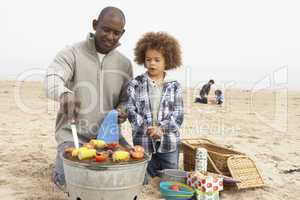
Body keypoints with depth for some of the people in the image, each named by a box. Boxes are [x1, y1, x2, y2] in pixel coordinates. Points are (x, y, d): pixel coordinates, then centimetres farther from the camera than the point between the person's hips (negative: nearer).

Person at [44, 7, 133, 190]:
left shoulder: (124, 63, 5)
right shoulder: (72, 54, -8)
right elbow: (52, 79, -25)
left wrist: (123, 110, -11)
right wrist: (64, 93, -48)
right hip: (73, 133, -3)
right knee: (67, 177, -23)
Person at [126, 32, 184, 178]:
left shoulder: (174, 86, 2)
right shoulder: (135, 84, 0)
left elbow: (178, 115, -3)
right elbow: (131, 111, -5)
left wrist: (161, 128, -19)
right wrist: (147, 128, -20)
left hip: (169, 144, 1)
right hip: (142, 143, -1)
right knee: (146, 182, 11)